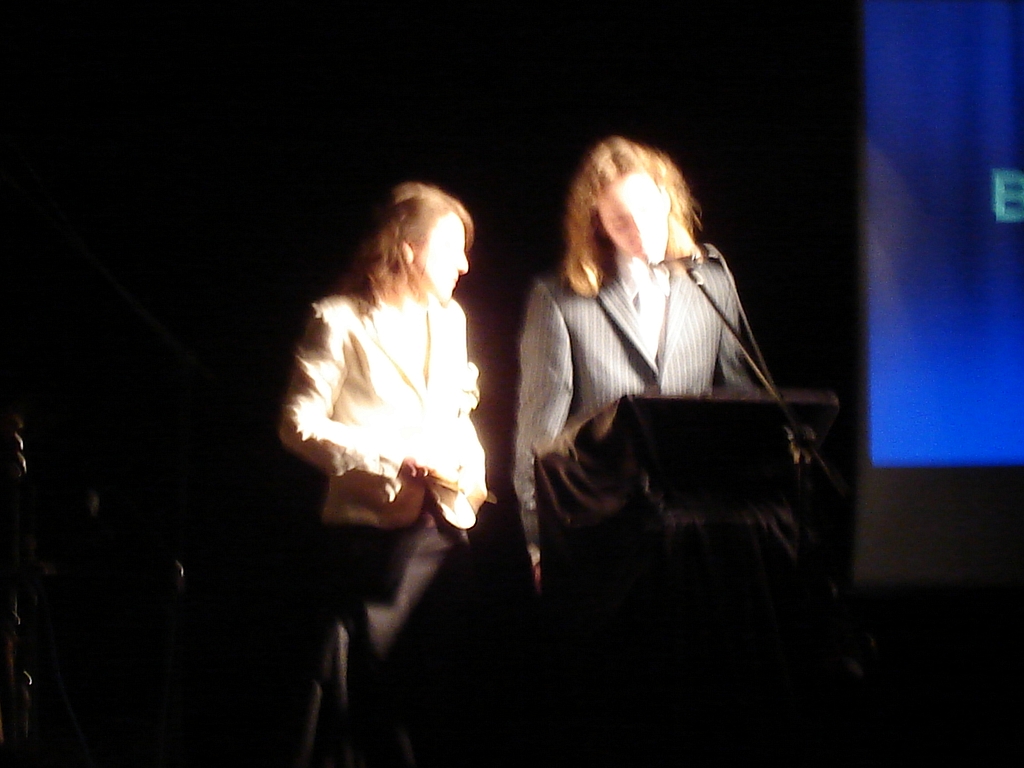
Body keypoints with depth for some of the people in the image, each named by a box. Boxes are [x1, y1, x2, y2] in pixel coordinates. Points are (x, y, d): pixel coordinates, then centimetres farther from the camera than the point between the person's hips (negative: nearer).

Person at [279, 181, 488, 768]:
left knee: (438, 692, 9)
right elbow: (299, 426, -10)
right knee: (373, 695, -2)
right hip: (376, 529, -6)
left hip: (446, 527, 6)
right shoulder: (343, 321, -6)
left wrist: (473, 470, 3)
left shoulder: (449, 318, 15)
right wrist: (397, 460, -15)